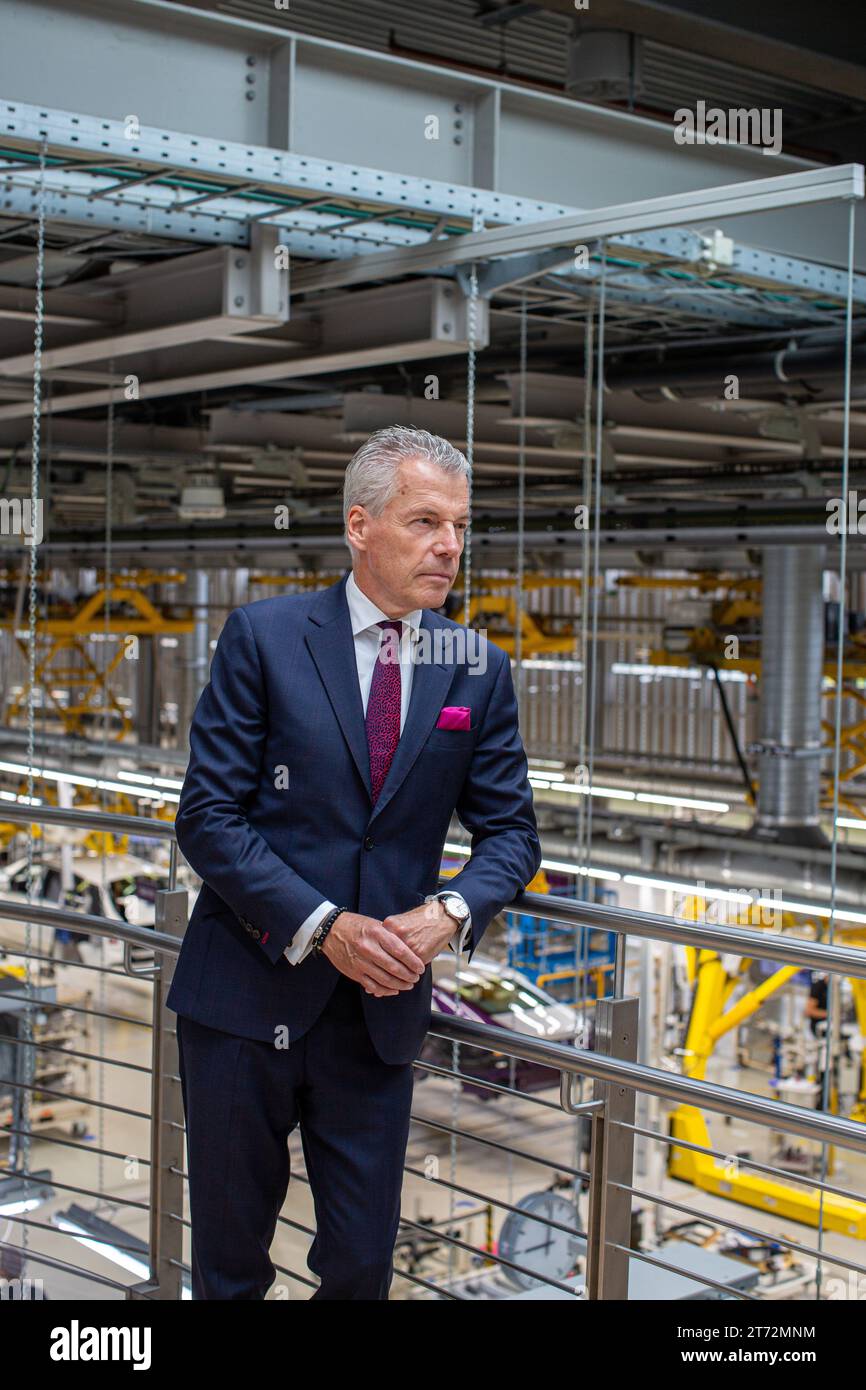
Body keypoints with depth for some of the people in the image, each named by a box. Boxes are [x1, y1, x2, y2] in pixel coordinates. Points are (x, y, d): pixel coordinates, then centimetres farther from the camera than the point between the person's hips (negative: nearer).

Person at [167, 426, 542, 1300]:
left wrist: (449, 911, -15)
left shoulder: (479, 669, 4)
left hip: (381, 1005, 2)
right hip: (247, 996, -2)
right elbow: (207, 815, -9)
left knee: (361, 1262, 9)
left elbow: (509, 827, 6)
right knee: (229, 1263, 12)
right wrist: (323, 925, -19)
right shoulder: (263, 636, -5)